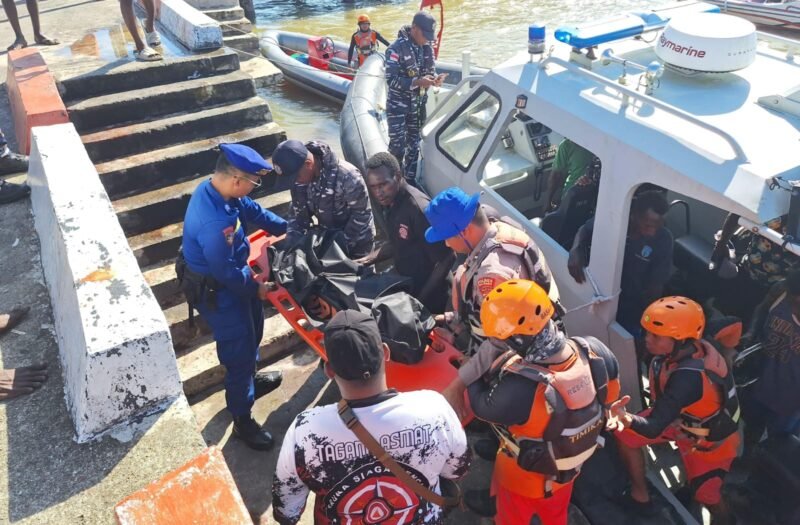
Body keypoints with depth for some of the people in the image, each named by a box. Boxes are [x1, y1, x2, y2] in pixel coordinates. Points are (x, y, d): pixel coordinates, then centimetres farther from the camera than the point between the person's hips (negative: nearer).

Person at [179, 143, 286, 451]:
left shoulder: (215, 189, -11)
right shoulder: (214, 223, -40)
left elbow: (251, 210, 7)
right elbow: (226, 273, -28)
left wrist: (287, 228, 10)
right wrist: (255, 288, -11)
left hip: (232, 278, 10)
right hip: (217, 292, -10)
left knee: (252, 330, 28)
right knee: (239, 351, 5)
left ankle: (250, 379, 54)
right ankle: (242, 420, 24)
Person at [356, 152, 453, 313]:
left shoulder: (419, 208, -29)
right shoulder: (389, 202, -3)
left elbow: (446, 259, -26)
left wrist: (421, 298, -21)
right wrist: (369, 259, 0)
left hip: (426, 295, -8)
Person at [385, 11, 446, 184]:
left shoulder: (427, 48, 0)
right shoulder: (396, 49, -19)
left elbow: (431, 70, 11)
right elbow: (391, 80, -22)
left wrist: (435, 79, -14)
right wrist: (417, 82, -31)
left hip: (418, 105, 6)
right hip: (398, 106, -6)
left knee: (414, 144, 15)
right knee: (397, 146, -2)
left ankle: (410, 180, 29)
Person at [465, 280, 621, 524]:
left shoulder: (519, 390, -46)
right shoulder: (593, 351, -28)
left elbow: (481, 406, -24)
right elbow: (611, 392, -6)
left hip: (524, 476, -5)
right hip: (569, 466, 5)